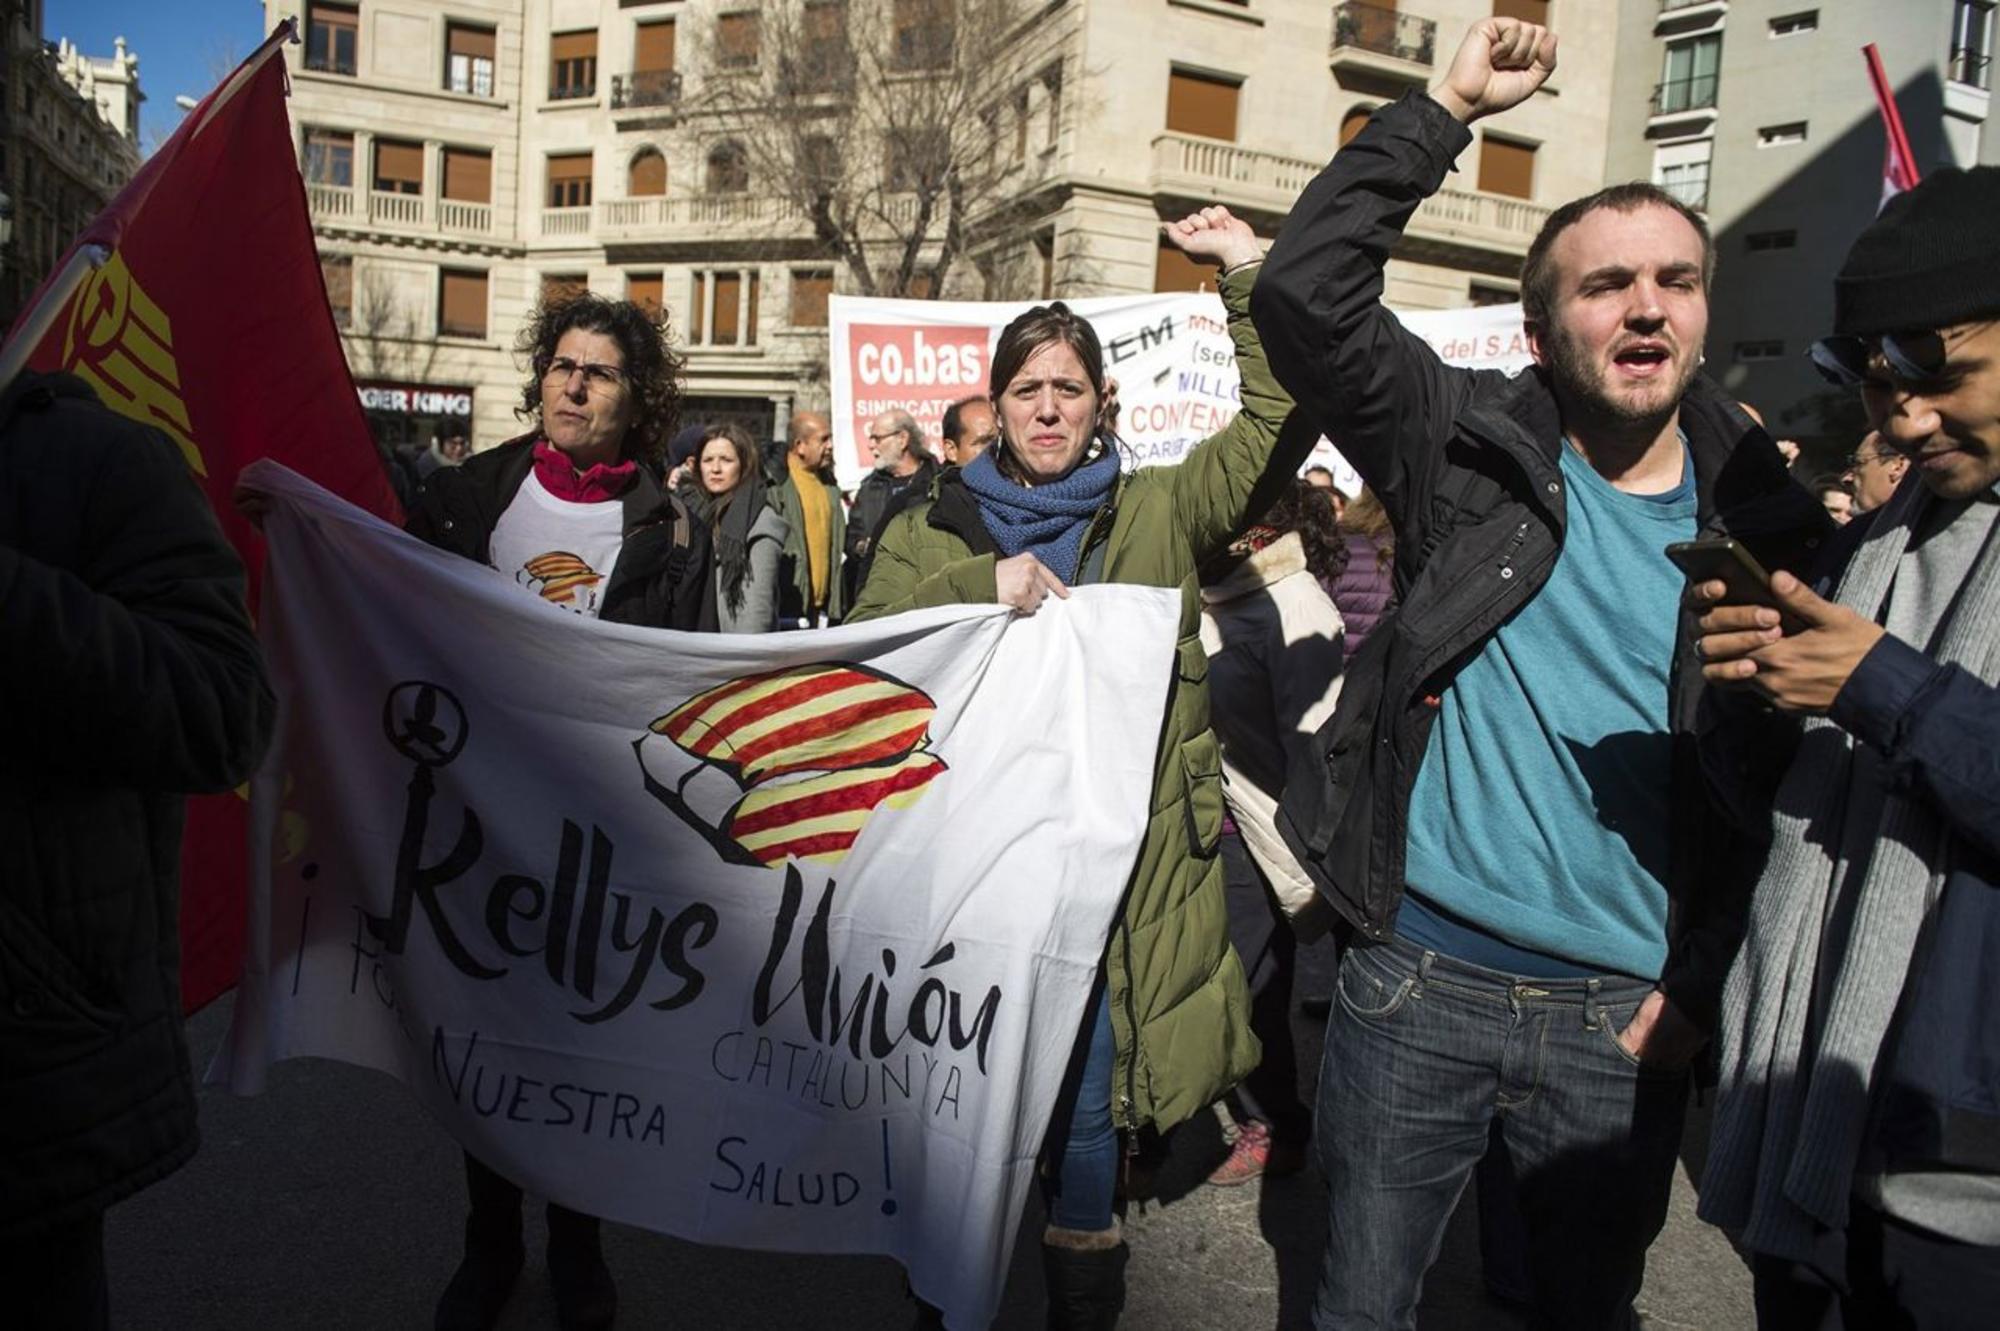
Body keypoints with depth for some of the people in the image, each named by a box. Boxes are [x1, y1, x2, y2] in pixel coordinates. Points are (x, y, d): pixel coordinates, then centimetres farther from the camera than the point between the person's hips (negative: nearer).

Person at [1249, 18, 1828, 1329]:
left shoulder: (1771, 529, 1)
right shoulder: (1473, 449, -3)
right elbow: (1303, 295, -14)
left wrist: (1701, 985, -2)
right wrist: (1448, 107, -13)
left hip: (1627, 1019, 2)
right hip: (1418, 984, -1)